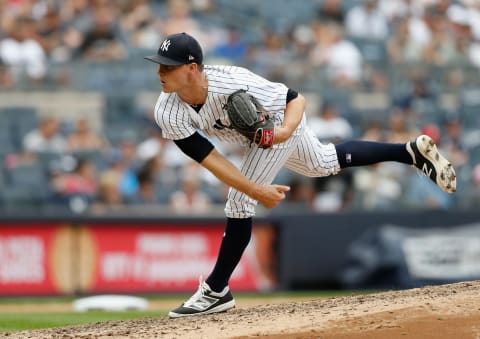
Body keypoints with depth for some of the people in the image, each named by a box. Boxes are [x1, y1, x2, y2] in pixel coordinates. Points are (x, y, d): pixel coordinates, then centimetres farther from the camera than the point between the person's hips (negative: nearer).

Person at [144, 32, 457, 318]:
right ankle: (413, 152, 43)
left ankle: (216, 292, 1)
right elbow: (210, 159, -28)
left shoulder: (232, 85, -42)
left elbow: (296, 99, -27)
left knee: (239, 203, -13)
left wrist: (285, 131, -47)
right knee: (325, 164, 27)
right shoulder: (168, 115, -30)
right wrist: (257, 191, -36)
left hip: (283, 121, -6)